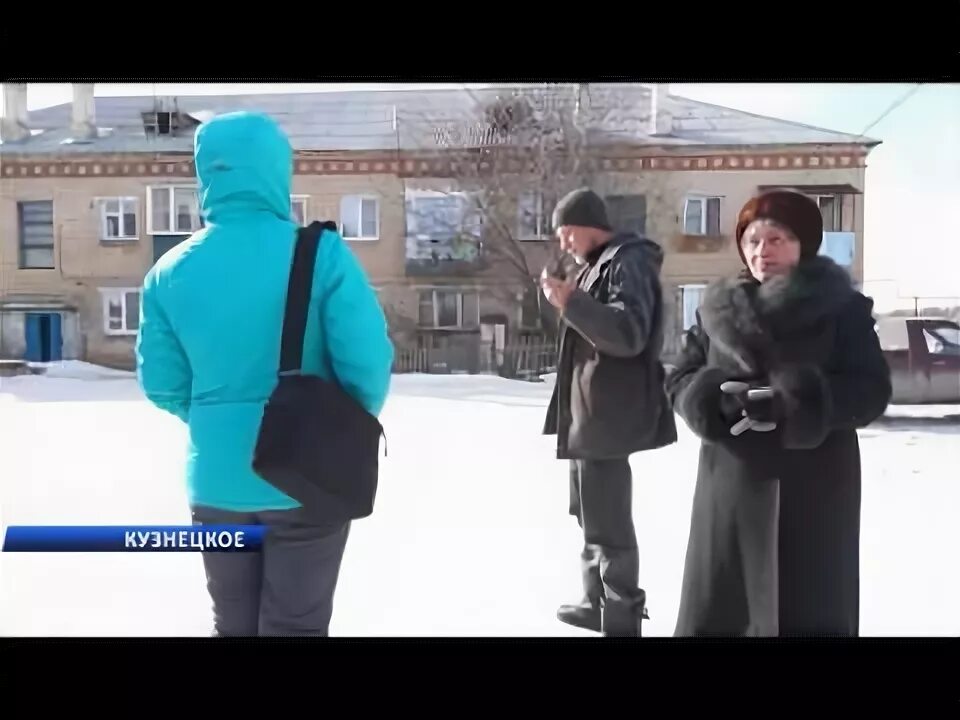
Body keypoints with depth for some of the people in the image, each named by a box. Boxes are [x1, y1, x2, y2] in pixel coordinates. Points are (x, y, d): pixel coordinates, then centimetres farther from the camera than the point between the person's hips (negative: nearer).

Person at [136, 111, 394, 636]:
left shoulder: (169, 271, -3)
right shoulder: (320, 253, -15)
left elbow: (162, 384, 2)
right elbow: (367, 362, -17)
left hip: (216, 485, 4)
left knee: (233, 625, 22)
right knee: (295, 626, 13)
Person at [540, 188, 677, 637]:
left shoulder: (627, 262, -11)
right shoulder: (600, 266, 20)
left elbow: (629, 334, -24)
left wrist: (571, 303, -28)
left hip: (607, 413, -11)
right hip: (589, 411, 11)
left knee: (607, 519, -6)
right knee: (591, 512, 19)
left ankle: (622, 620, 4)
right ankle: (599, 603, 32)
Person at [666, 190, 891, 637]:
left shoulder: (843, 306, 0)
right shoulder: (716, 309, 8)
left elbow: (871, 390, -7)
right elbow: (680, 380, 5)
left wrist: (795, 402, -23)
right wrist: (717, 399, -17)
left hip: (815, 488, -2)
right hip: (731, 482, 2)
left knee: (809, 612, 5)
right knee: (714, 609, 6)